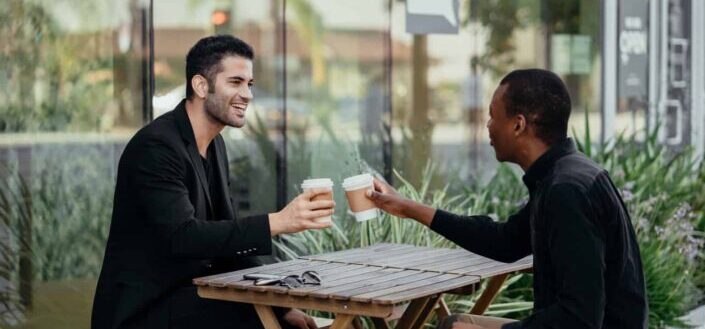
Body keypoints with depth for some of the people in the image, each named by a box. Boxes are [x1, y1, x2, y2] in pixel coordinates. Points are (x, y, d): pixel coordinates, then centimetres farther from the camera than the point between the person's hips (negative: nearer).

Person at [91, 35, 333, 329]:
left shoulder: (214, 145, 10)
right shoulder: (155, 147, -17)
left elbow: (225, 238, 10)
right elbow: (182, 236, -29)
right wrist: (278, 221, -34)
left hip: (188, 297, 9)